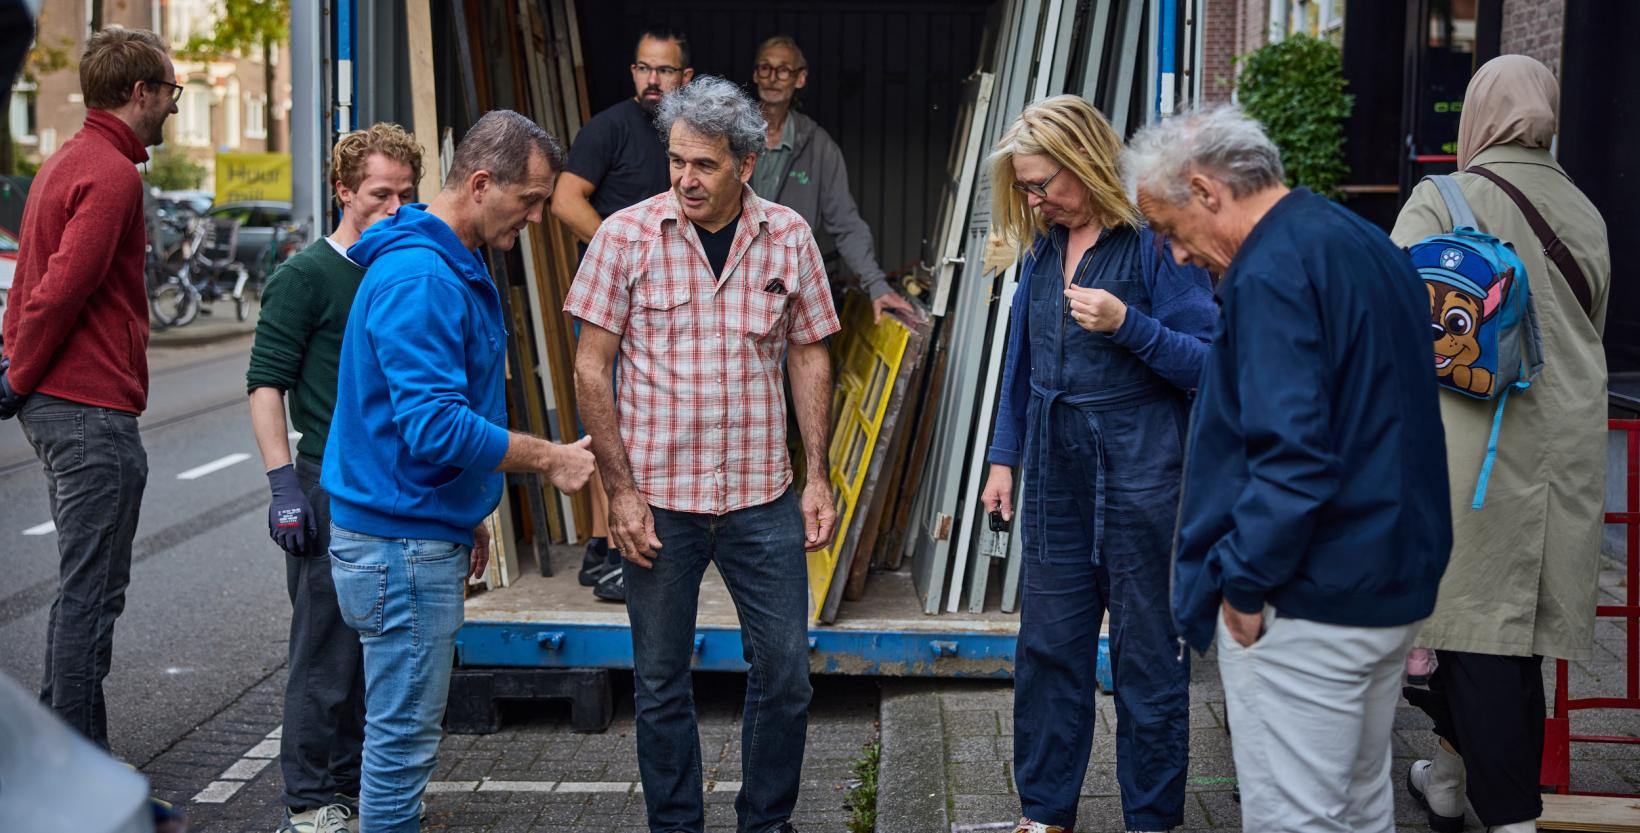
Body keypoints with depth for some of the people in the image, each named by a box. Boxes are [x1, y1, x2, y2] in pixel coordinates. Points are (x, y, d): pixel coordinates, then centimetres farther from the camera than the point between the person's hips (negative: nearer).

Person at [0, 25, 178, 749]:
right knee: (91, 591, -6)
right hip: (93, 412, -10)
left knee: (86, 586, 17)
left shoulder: (65, 162, 18)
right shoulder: (112, 174, -15)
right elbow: (63, 289, -22)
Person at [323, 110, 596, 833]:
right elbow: (436, 428, -27)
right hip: (401, 541, -10)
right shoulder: (420, 278, -20)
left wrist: (468, 517, 23)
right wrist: (550, 460, -17)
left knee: (405, 730, 17)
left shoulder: (453, 268, 14)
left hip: (422, 532, 10)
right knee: (403, 734, -2)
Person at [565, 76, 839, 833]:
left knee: (785, 672, 7)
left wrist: (817, 477, 2)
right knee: (661, 683, 8)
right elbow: (591, 369, -4)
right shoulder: (626, 237, -6)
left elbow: (808, 357, 8)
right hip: (657, 498, -2)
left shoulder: (787, 238, 1)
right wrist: (620, 489, -9)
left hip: (762, 495, 2)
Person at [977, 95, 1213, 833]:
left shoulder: (1154, 241, -12)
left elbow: (1208, 363, -13)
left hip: (1140, 481, -6)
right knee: (1048, 648, 12)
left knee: (1147, 656, 5)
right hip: (1057, 480, 6)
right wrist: (1003, 457, 14)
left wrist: (1127, 324, -25)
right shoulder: (1044, 247, 7)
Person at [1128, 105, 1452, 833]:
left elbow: (1292, 454, -27)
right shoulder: (1366, 245, 13)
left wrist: (1245, 582, -17)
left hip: (1310, 607, -10)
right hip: (1391, 582, 10)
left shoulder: (1271, 275, -18)